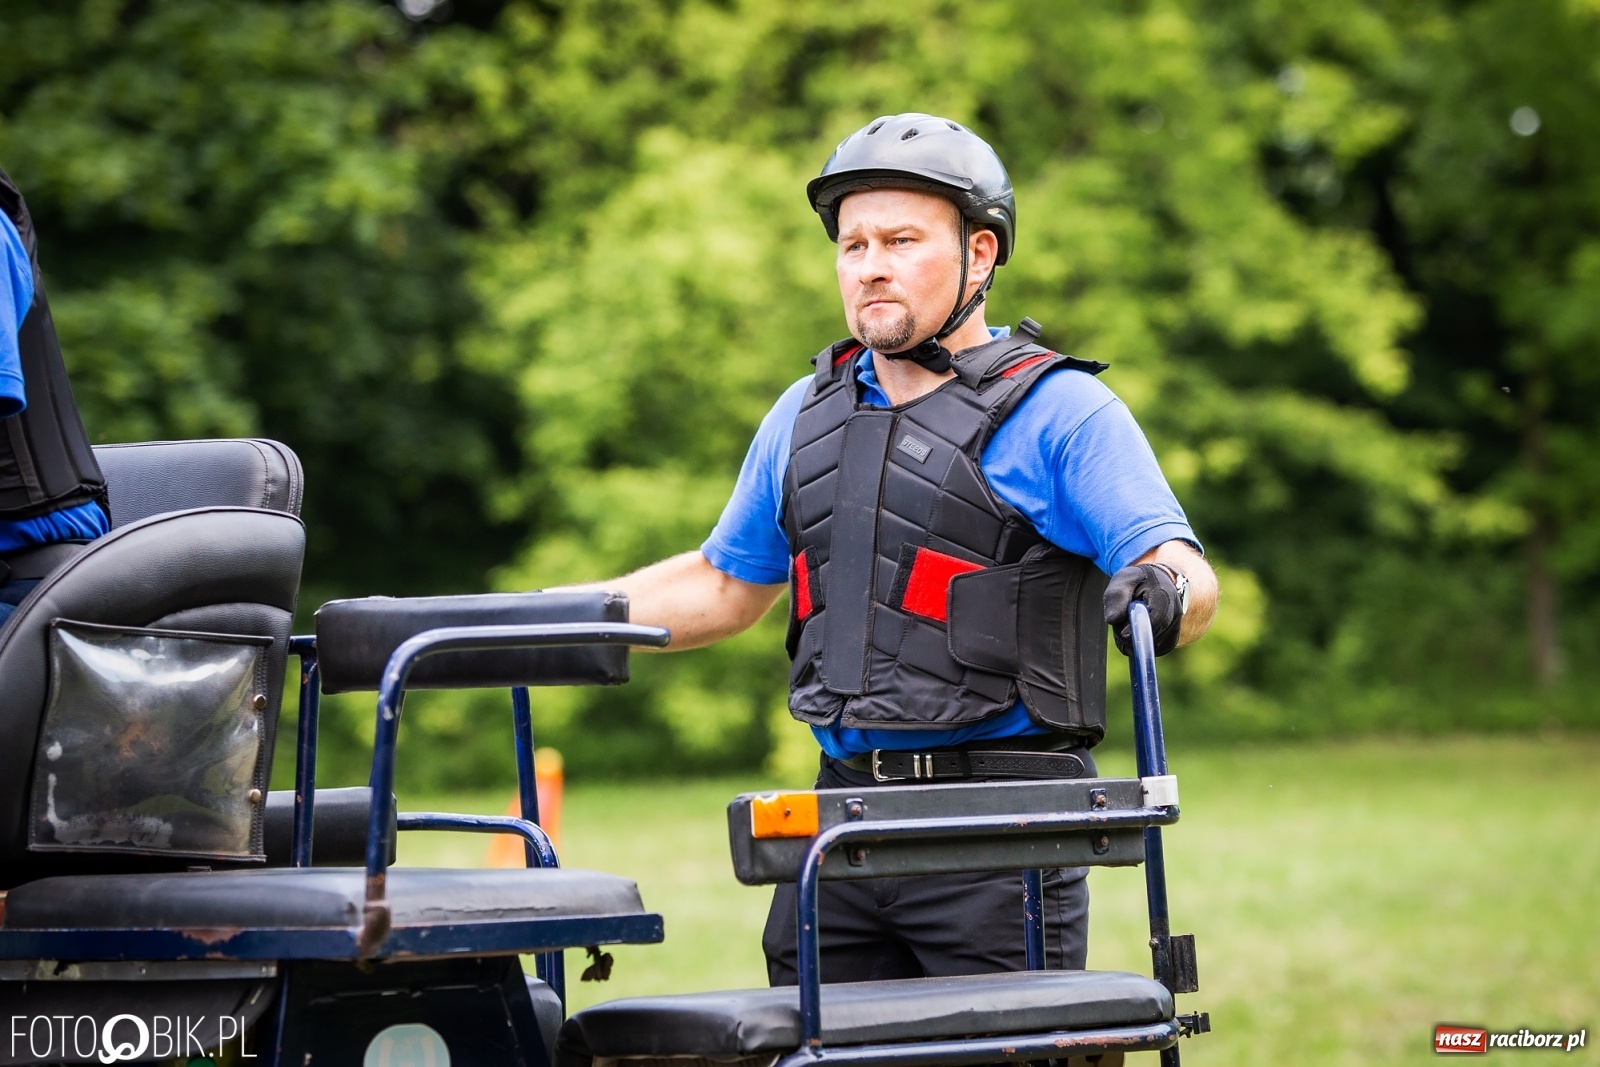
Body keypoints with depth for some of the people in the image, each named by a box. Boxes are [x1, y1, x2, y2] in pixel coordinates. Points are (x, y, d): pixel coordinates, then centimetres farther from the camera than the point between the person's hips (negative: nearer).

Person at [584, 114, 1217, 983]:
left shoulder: (1059, 411, -3)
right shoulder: (807, 414, 15)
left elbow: (1184, 575, -12)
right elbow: (725, 584, 26)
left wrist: (1164, 594, -37)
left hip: (999, 822, -5)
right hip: (843, 811, 6)